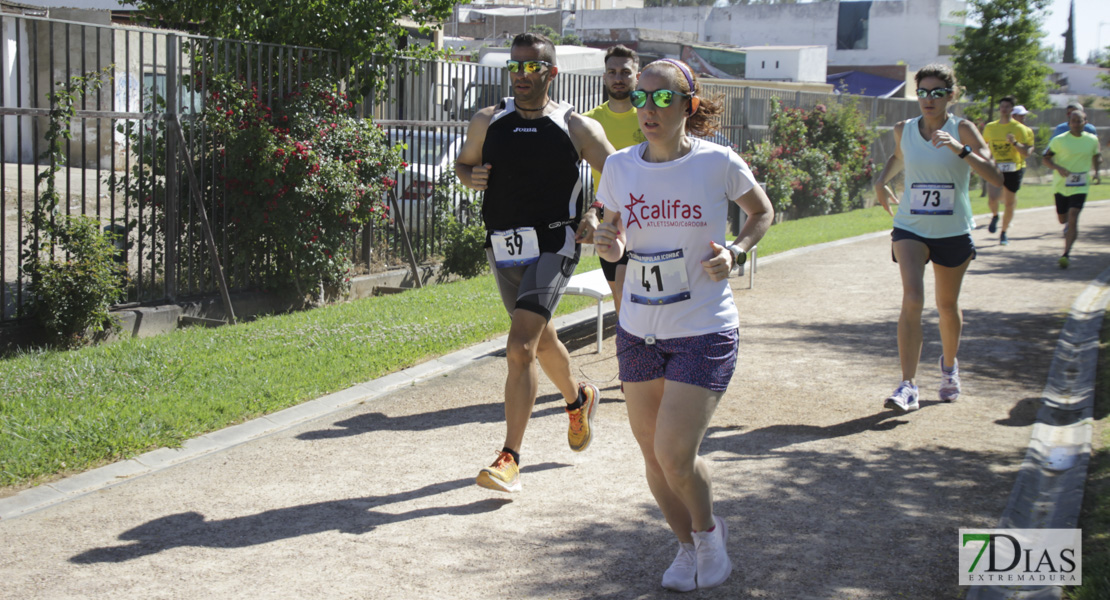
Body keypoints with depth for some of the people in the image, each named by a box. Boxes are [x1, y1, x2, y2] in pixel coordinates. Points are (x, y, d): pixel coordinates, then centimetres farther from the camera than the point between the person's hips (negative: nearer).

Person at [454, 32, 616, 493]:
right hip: (504, 248, 5)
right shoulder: (487, 122, 4)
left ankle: (509, 459, -13)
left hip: (553, 246, -5)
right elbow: (463, 162, 19)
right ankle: (578, 399, 52)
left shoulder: (577, 128, -4)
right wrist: (470, 177, -5)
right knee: (541, 340, 21)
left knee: (520, 348, -18)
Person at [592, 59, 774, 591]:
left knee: (675, 454, -10)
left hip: (704, 332, -4)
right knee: (653, 454, 11)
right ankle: (687, 545, 35)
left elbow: (763, 213, 7)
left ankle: (708, 532, 21)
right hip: (638, 331, 4)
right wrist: (608, 244, -12)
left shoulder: (718, 163, -11)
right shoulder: (619, 167, -2)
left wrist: (734, 253, -11)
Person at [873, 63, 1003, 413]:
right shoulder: (903, 130, -1)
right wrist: (881, 181, 7)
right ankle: (908, 386, -21)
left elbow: (996, 178, -20)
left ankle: (949, 366, 43)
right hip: (910, 229, 1)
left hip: (954, 232, 0)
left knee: (947, 305, 15)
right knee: (912, 300, -19)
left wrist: (961, 150, -32)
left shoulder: (962, 130, -10)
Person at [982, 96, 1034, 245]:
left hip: (1013, 170, -1)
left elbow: (1026, 152, -10)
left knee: (1009, 204, 6)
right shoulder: (990, 127, 5)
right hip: (996, 169, 1)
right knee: (992, 198, -22)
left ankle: (1004, 233, 25)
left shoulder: (1020, 129, -5)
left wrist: (1014, 143, -25)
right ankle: (995, 216, 12)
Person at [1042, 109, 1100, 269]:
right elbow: (1046, 159, -6)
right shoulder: (1059, 140, -7)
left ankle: (1066, 254, -17)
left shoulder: (1092, 140, 1)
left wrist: (1096, 173, 13)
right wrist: (1058, 168, -22)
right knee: (1063, 219, 15)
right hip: (1061, 185, 1)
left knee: (1073, 218, -17)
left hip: (1080, 187, -1)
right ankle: (1068, 225, 54)